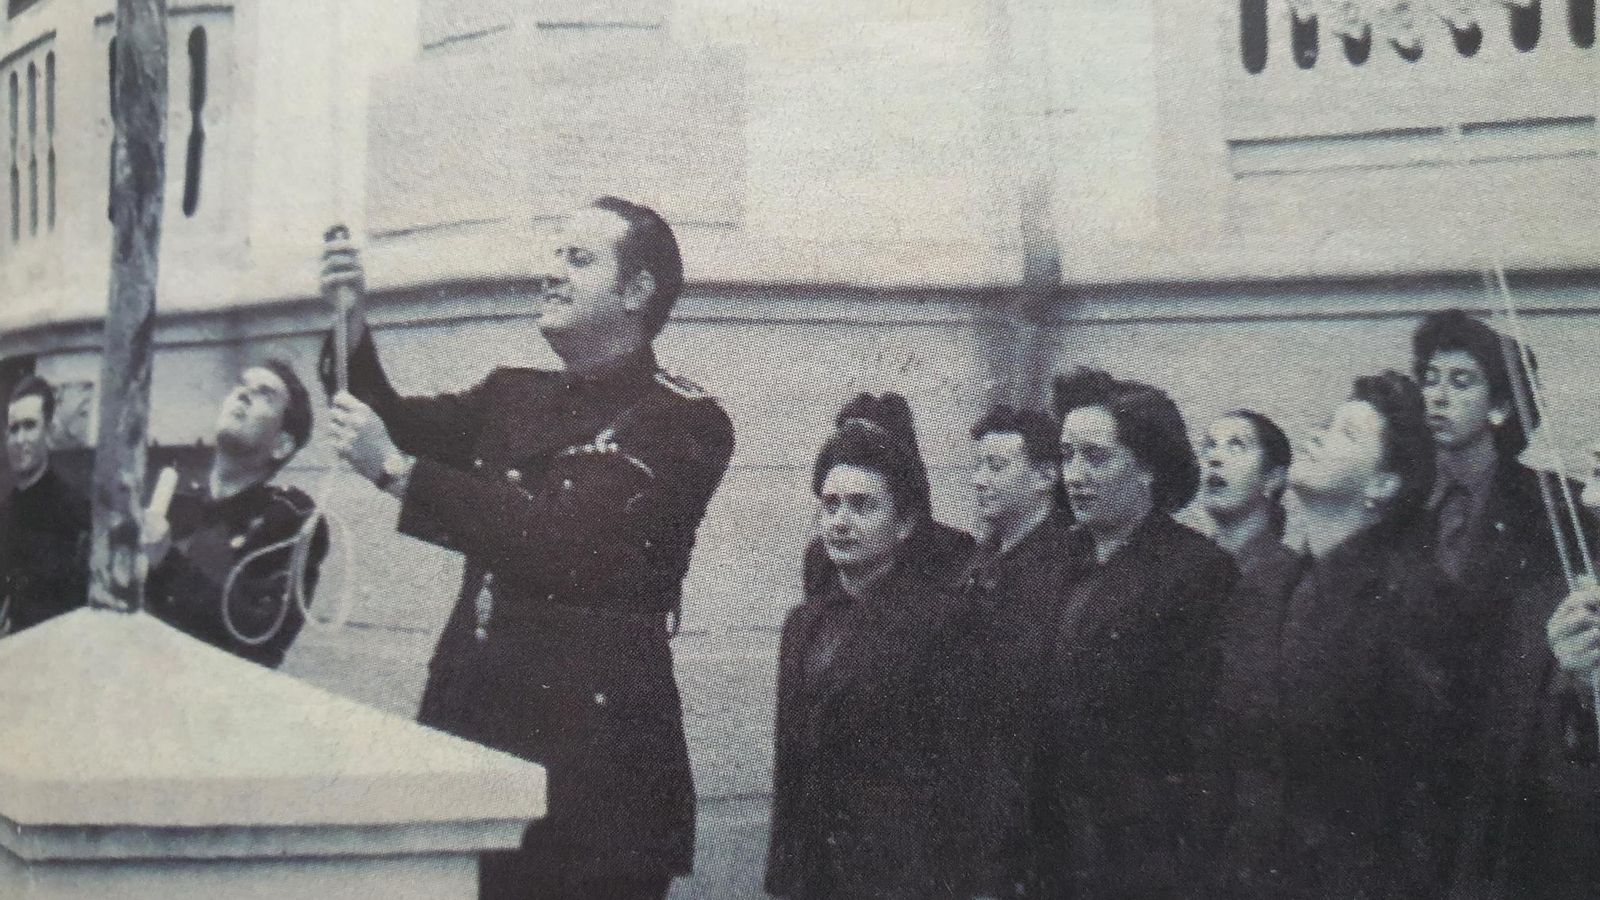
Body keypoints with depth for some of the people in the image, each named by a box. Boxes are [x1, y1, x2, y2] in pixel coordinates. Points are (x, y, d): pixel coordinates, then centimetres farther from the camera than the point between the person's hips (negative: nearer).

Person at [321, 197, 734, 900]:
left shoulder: (682, 421, -7)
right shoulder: (513, 397, 19)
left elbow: (561, 544, -18)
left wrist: (397, 470, -18)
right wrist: (352, 333, -4)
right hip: (470, 721, 6)